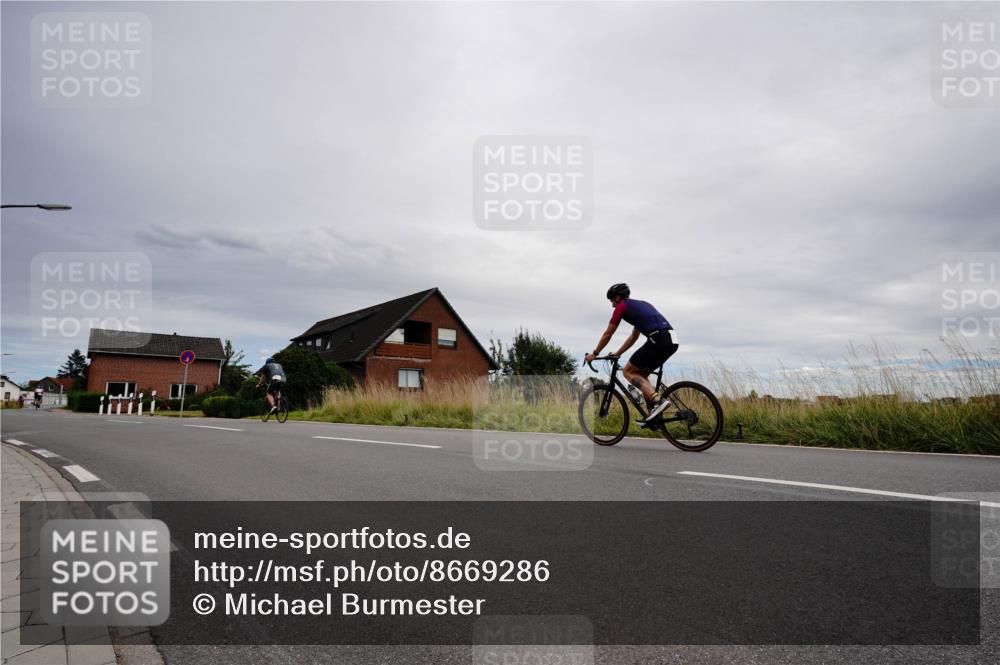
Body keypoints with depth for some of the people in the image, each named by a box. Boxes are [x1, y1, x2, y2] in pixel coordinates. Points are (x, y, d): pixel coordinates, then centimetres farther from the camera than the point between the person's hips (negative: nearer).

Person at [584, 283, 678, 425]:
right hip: (671, 341, 8)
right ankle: (653, 413, 12)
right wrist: (617, 353, 44)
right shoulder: (639, 305, 31)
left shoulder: (622, 307, 7)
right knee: (640, 374, 21)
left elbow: (608, 334, 13)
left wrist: (594, 354, 25)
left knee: (628, 372, 5)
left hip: (658, 340, -8)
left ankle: (657, 399, -12)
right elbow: (634, 336, 38)